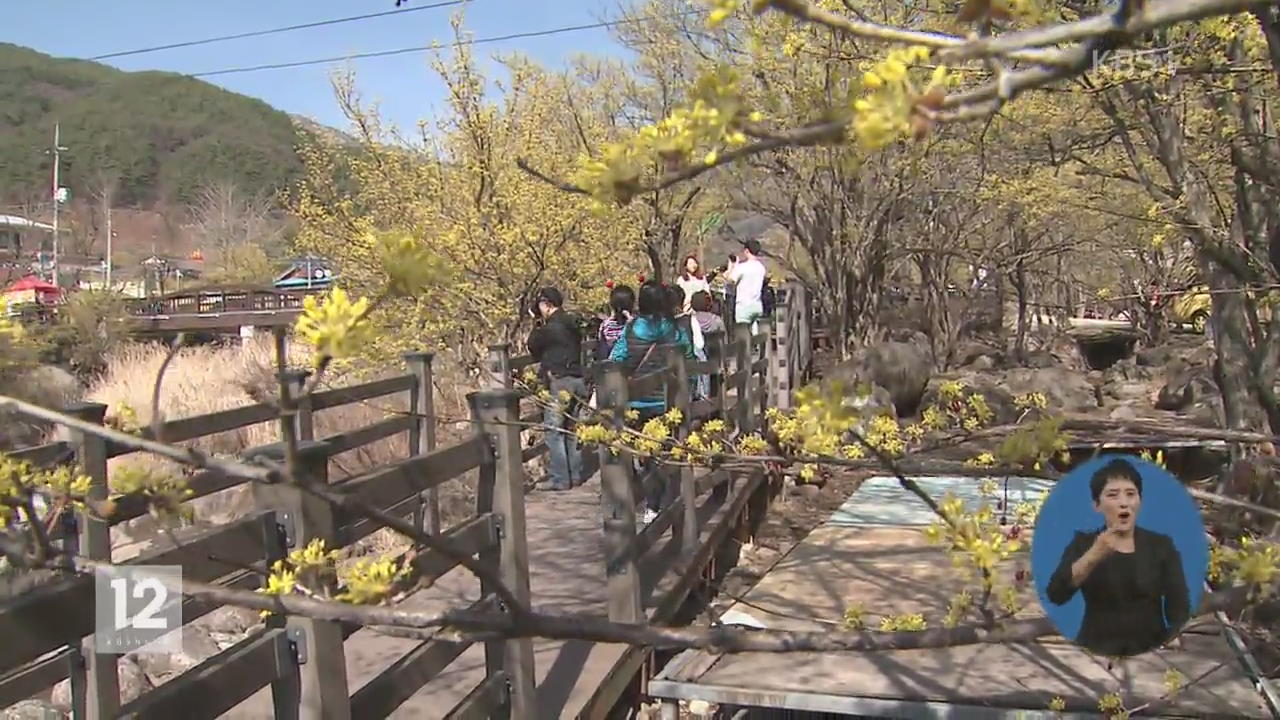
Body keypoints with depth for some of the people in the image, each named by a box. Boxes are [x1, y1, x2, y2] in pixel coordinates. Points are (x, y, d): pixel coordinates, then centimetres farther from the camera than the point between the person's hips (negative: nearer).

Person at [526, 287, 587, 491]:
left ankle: (559, 478, -4)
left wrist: (539, 325, 10)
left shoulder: (551, 328, -12)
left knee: (554, 431, -4)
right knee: (572, 430, 14)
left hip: (560, 382, -8)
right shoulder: (571, 324, 13)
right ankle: (576, 475, 18)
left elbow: (533, 346, 0)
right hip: (578, 380, 8)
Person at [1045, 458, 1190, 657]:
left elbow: (1178, 609, 1)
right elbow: (1056, 595, -13)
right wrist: (1094, 556, -25)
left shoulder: (1161, 545, 6)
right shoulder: (1083, 543, 2)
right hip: (1096, 653, -1)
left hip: (1150, 655, 1)